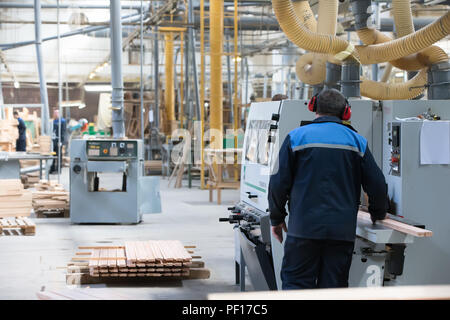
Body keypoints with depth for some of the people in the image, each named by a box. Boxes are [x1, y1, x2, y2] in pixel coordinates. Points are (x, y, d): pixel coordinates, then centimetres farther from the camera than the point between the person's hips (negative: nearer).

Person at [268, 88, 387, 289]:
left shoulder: (296, 137, 1)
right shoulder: (357, 141, 7)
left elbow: (279, 183, -1)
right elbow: (376, 184, 8)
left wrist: (276, 218, 12)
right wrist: (378, 214, 26)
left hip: (304, 227, -2)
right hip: (342, 229, 2)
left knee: (296, 281, 3)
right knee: (333, 286, 7)